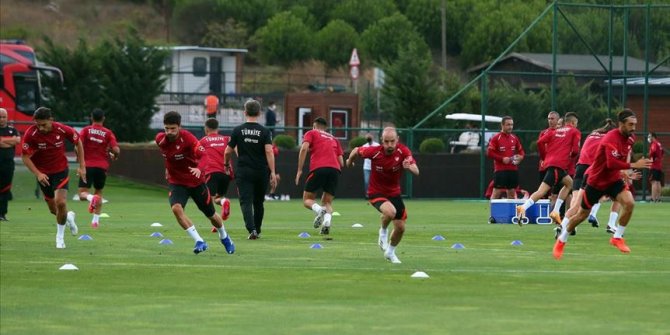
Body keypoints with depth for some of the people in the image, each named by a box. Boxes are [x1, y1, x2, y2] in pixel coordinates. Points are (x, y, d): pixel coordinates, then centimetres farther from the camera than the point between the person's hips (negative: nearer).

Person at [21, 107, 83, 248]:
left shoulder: (62, 130, -20)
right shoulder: (31, 134, -23)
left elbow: (78, 142, -1)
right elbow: (25, 157, -14)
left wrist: (82, 166, -1)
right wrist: (38, 174, -25)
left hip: (61, 170, -1)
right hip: (43, 173, 1)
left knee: (61, 202, -18)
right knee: (53, 209, 9)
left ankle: (60, 236, 5)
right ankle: (68, 217, 46)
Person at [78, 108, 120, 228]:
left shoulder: (86, 130, 1)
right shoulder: (108, 133, 2)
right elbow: (116, 150, -8)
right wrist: (114, 156, 14)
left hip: (87, 165, -2)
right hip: (102, 167, 2)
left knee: (82, 193, 0)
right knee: (99, 192, 19)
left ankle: (91, 198, -34)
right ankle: (96, 220, 11)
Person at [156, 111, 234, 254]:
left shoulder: (187, 138, -24)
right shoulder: (160, 139, -10)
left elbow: (203, 155, -36)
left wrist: (199, 169, -56)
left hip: (196, 181, -2)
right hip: (176, 182, 2)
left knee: (211, 215, 13)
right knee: (176, 208, -28)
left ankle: (224, 237, 45)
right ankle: (199, 241, -21)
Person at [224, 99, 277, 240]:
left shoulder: (238, 130, -1)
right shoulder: (264, 131, -2)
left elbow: (228, 151, 4)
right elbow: (269, 151, -12)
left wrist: (226, 163, 24)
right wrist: (272, 172, -13)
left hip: (243, 172, -1)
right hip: (261, 172, 1)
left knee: (246, 202, -6)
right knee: (258, 202, 17)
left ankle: (251, 229, -25)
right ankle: (257, 230, 27)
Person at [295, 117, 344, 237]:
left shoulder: (311, 133, 18)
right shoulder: (333, 139, 29)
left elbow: (304, 148, -1)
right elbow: (341, 162, 21)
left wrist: (299, 170, -1)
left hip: (318, 168, -3)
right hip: (335, 169, 3)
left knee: (307, 200, 8)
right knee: (327, 202, 13)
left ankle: (318, 209, -25)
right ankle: (327, 220, -19)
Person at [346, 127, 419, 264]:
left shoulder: (403, 151, -19)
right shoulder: (374, 152, -23)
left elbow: (416, 172, -24)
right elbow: (356, 150, -4)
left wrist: (410, 167, -48)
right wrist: (350, 160, 17)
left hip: (394, 193, 4)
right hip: (376, 193, -4)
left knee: (400, 228, 5)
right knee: (390, 212, -34)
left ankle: (390, 252, 35)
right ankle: (383, 231, 0)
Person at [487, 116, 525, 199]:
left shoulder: (514, 138, 11)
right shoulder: (496, 138, -5)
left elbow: (521, 151, 20)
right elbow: (489, 153, -9)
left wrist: (521, 156, -3)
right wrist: (502, 159, -18)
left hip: (513, 170, 5)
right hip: (500, 170, -5)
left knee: (512, 192, 9)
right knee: (497, 192, -7)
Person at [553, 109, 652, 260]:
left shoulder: (630, 137, -4)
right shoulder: (611, 139, -29)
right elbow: (612, 163, -41)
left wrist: (625, 172, 12)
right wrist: (633, 165, -40)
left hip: (613, 180, 6)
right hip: (596, 181, -6)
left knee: (629, 203, -20)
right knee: (583, 213, 9)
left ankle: (617, 238, -3)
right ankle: (561, 240, 32)